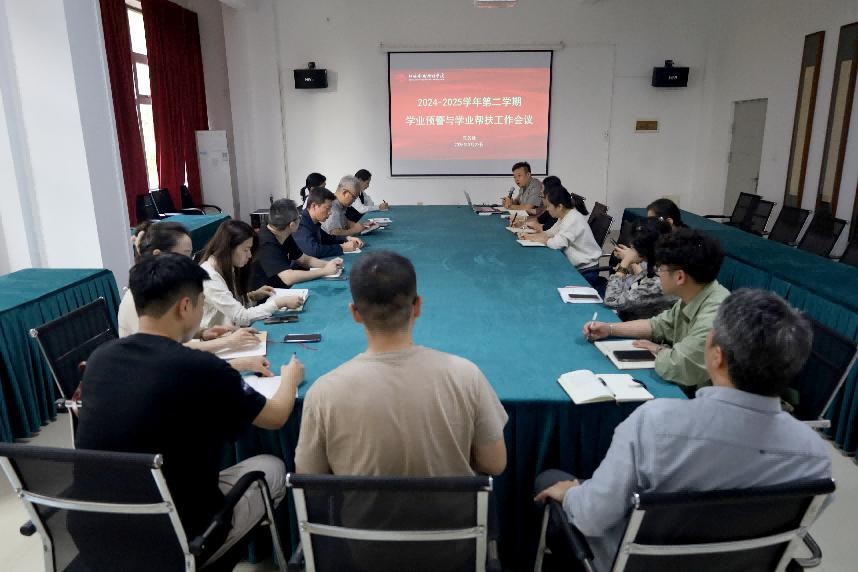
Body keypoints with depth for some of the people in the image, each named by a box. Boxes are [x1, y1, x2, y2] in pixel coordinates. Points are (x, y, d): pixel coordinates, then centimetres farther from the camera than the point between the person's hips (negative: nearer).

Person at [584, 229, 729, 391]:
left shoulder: (713, 317, -30)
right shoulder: (693, 298, -2)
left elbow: (675, 367, -31)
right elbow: (659, 325, 12)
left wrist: (659, 350, -10)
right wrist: (609, 329, 6)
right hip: (687, 390, 7)